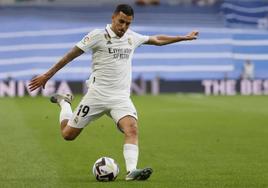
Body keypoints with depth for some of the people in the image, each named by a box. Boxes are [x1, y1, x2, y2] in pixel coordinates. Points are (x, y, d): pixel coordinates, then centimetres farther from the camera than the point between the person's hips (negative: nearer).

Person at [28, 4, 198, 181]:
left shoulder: (132, 37, 10)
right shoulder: (98, 35, -7)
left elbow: (157, 39, 27)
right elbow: (71, 54, -4)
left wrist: (184, 37, 31)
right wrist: (47, 75, -4)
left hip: (121, 98, 3)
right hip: (97, 95, -3)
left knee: (132, 129, -25)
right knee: (68, 134, 5)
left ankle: (132, 171, -35)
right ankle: (64, 102, 34)